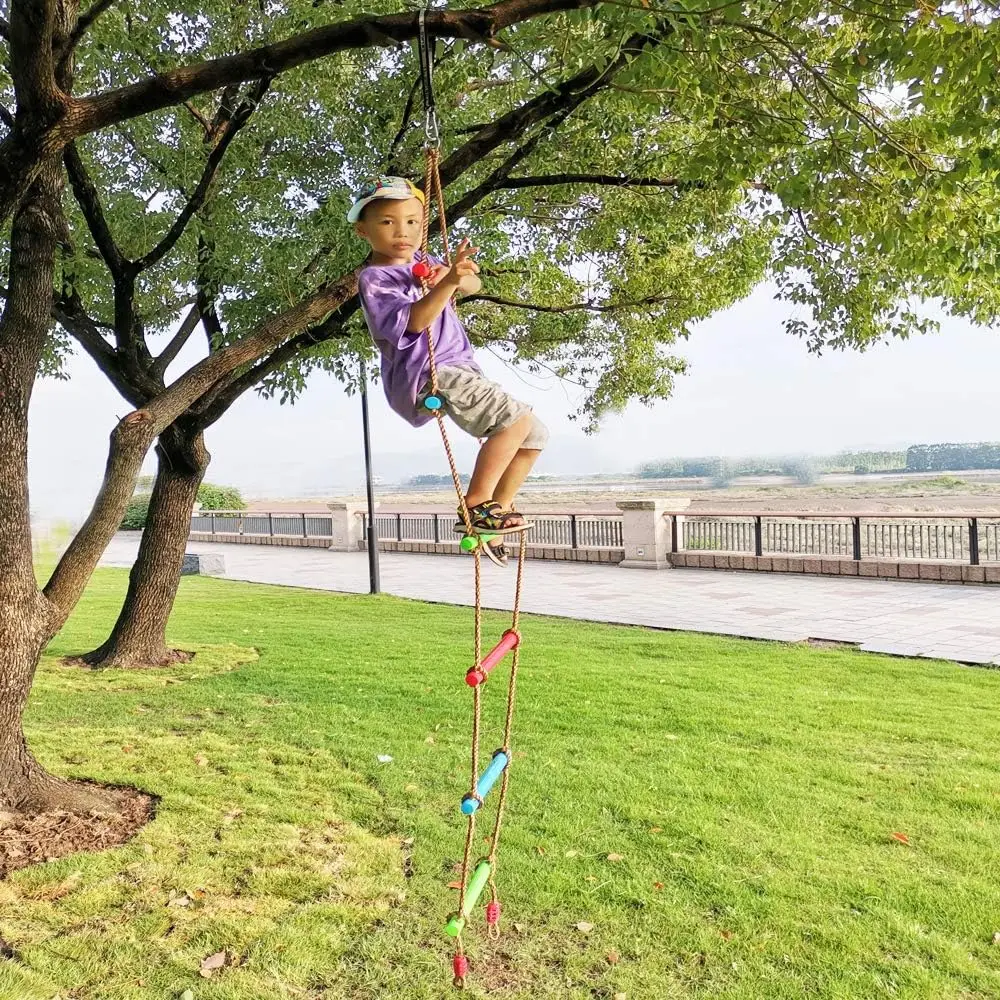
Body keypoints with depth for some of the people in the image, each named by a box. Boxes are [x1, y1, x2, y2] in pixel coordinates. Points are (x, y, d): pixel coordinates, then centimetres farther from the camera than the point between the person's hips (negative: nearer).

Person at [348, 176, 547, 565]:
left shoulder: (420, 262, 17)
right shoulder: (374, 278, -7)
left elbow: (474, 286, 17)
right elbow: (413, 321, -23)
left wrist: (461, 275, -6)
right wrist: (447, 283, -35)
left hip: (460, 370, 9)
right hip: (427, 377, -9)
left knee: (534, 434, 8)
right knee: (517, 419, -24)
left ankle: (496, 512, 13)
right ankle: (475, 505, -16)